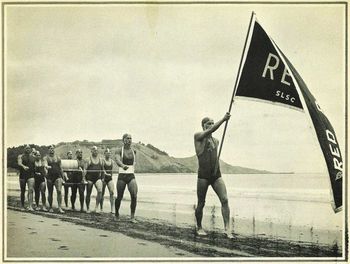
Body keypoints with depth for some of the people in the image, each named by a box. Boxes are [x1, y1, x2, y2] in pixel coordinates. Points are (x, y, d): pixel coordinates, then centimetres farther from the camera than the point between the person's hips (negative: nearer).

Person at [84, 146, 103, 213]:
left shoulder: (100, 159, 9)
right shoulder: (88, 159, -1)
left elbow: (102, 169, 17)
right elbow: (85, 169, -5)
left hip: (98, 178, 2)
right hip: (90, 178, -2)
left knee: (100, 191, -19)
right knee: (88, 193, 5)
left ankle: (97, 207, -12)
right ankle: (88, 208, 17)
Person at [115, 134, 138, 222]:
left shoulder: (134, 151, 8)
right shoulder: (119, 151, -4)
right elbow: (117, 160, -25)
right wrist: (123, 166, -43)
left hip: (131, 176, 2)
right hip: (122, 176, -2)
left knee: (134, 196, -15)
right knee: (119, 197, 5)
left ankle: (132, 217, -6)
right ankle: (116, 214, 30)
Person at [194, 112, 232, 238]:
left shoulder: (216, 141, 17)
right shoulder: (198, 136, -2)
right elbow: (211, 130, -20)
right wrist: (223, 119, -28)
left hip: (217, 175, 5)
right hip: (203, 176, -4)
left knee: (225, 200, -12)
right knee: (201, 203, 5)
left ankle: (227, 228, -14)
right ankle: (199, 228, 24)